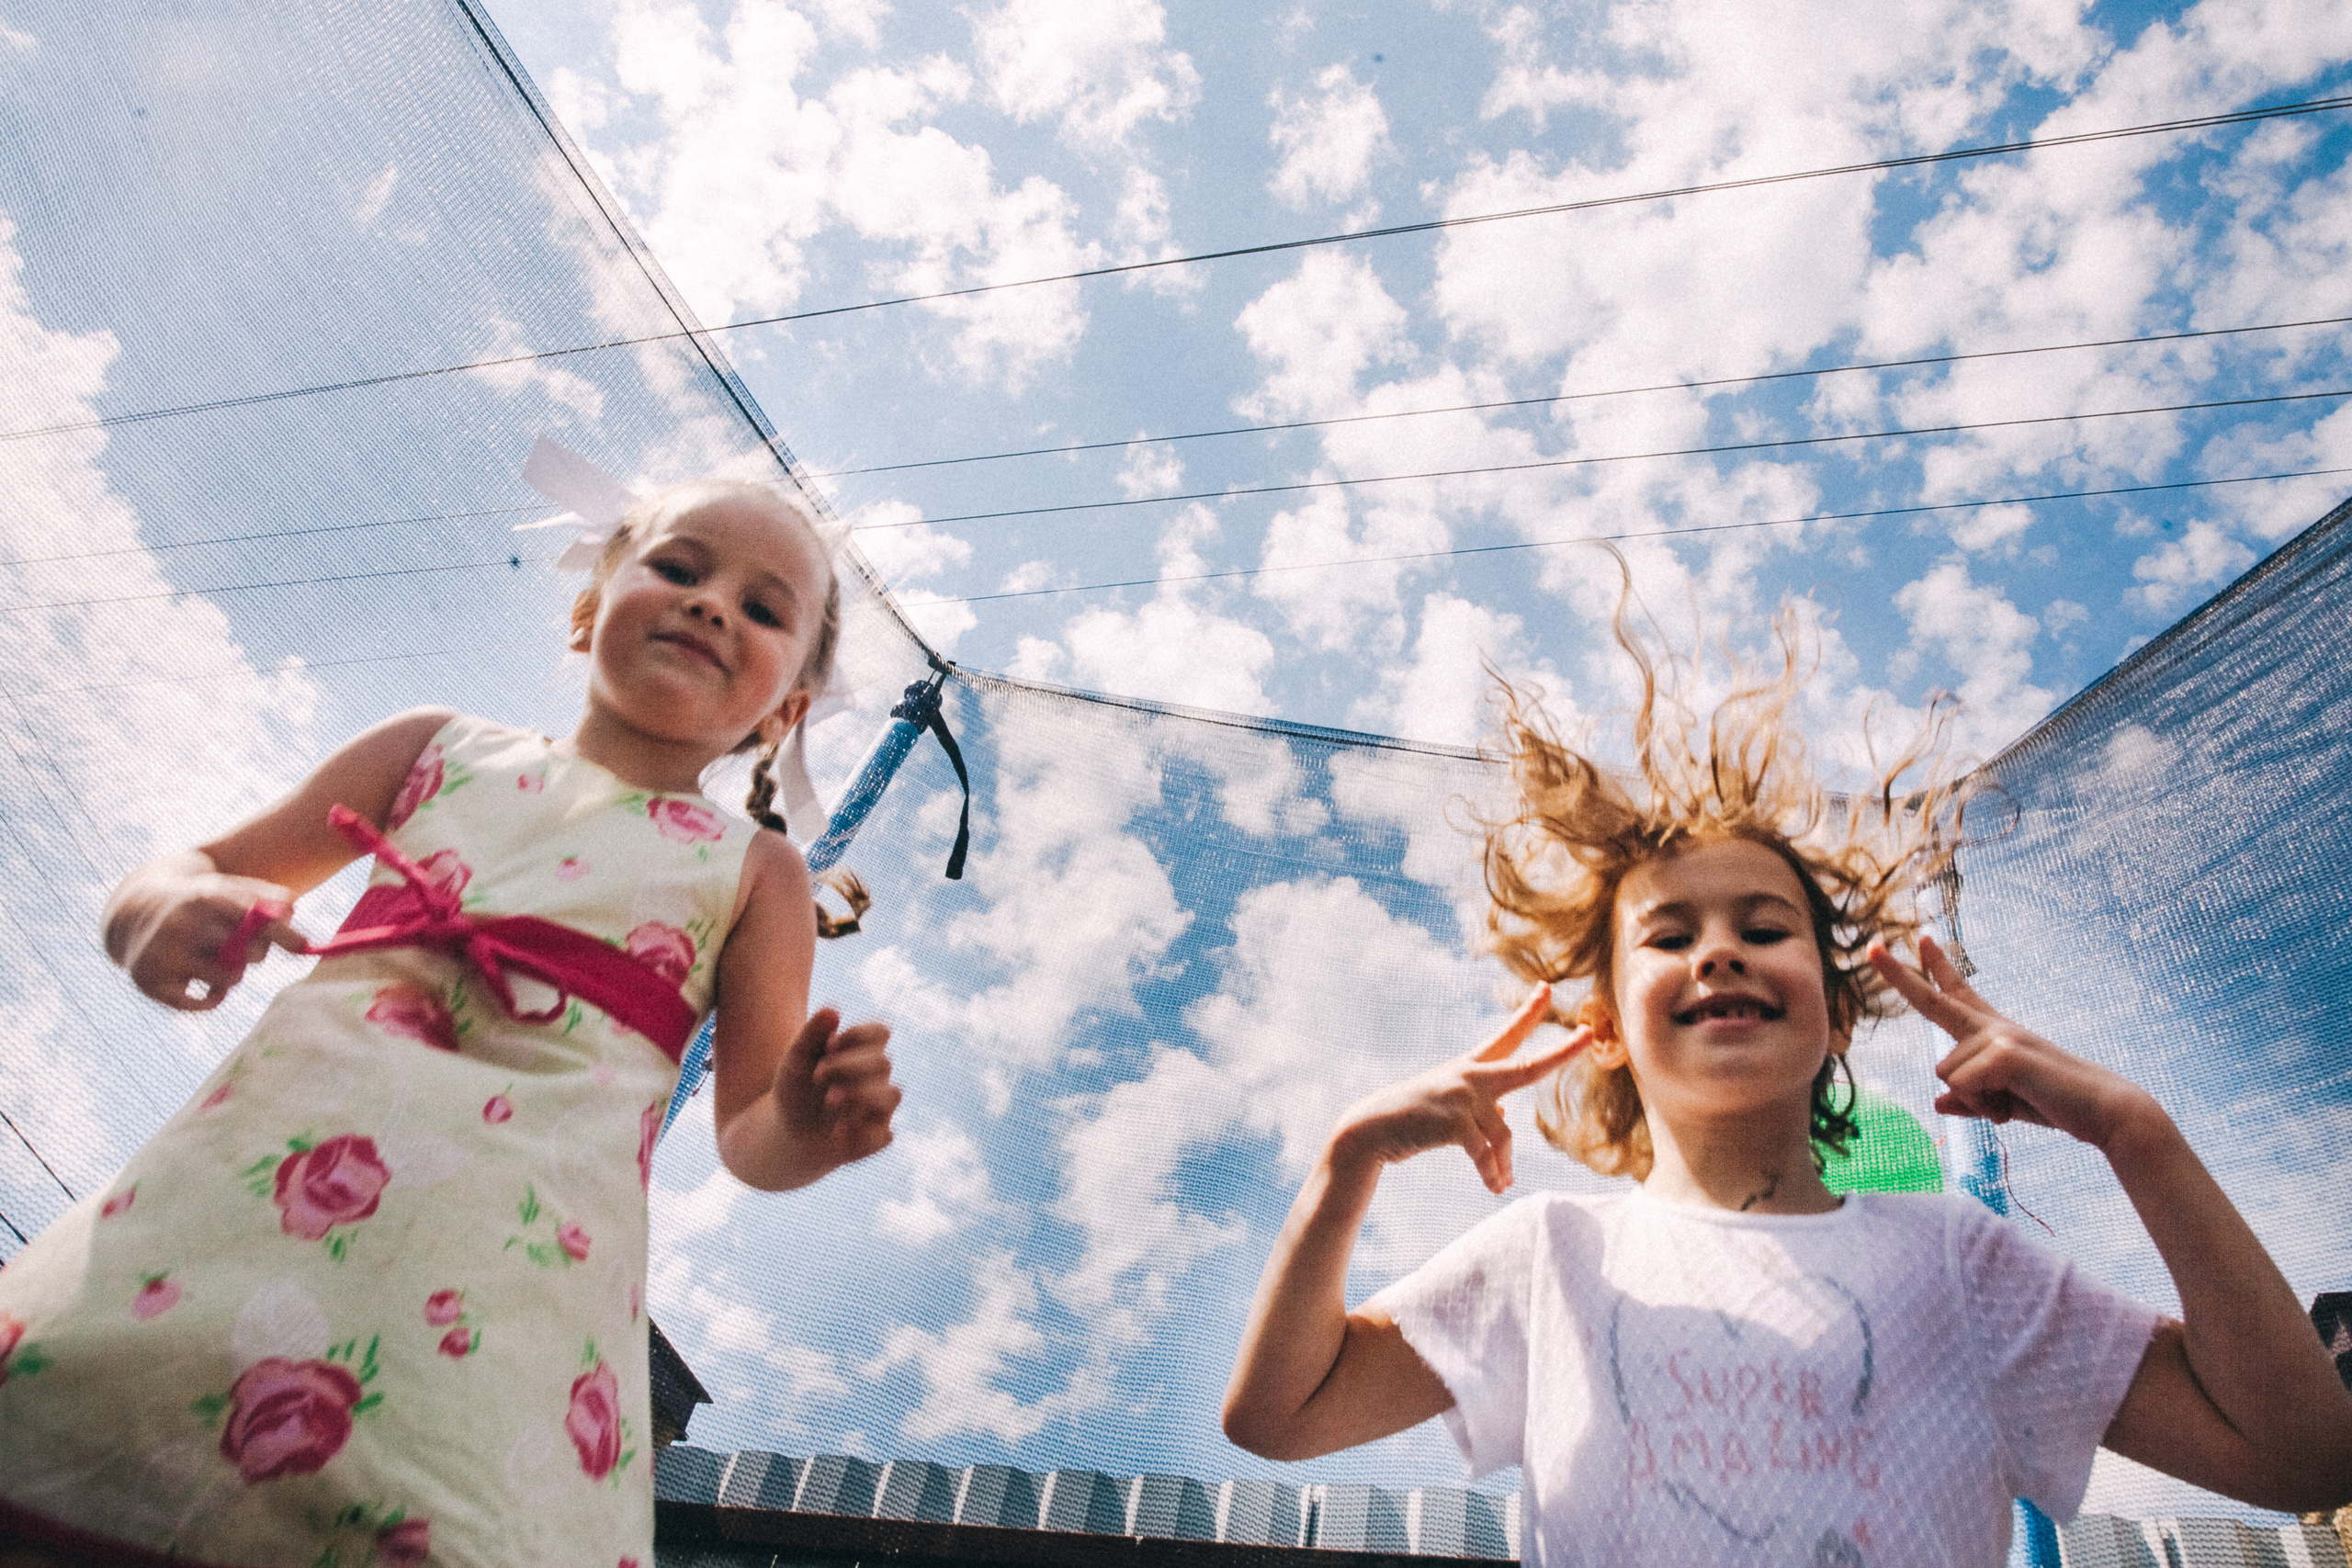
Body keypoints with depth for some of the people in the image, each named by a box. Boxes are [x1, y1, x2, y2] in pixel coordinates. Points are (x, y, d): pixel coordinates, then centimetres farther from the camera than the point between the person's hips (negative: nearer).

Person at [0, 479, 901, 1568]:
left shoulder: (756, 872, 14)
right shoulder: (440, 749, 19)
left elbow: (748, 1135, 12)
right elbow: (193, 871, 21)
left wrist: (808, 1127, -12)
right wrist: (161, 907, -4)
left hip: (514, 1245, -2)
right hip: (249, 1179, 2)